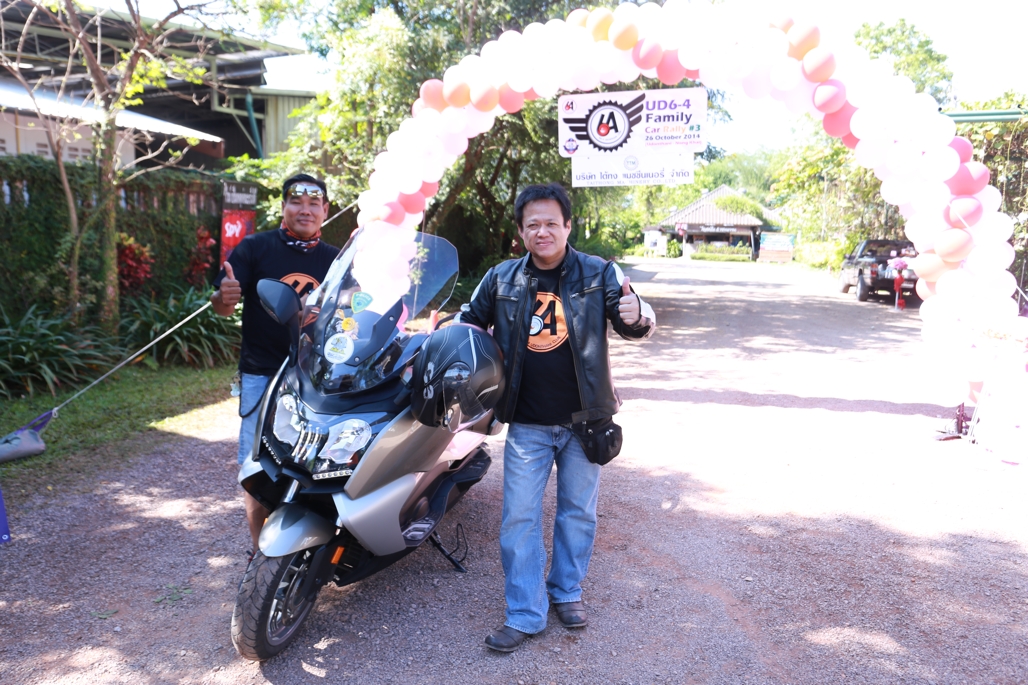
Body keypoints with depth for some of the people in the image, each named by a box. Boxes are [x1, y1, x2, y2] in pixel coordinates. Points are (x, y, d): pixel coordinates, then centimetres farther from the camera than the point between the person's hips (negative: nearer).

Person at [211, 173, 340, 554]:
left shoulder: (334, 260, 9)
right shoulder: (254, 248, -2)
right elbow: (222, 307, -6)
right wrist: (224, 298, -29)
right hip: (262, 375, -2)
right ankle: (261, 549, 15)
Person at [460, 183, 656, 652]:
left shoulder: (599, 274, -4)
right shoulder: (500, 280, 0)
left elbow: (635, 326, -6)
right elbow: (470, 323, 13)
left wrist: (636, 314, -30)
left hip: (584, 419, 0)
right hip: (527, 424, 1)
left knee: (578, 511, 14)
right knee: (519, 518, 2)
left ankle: (567, 591, 35)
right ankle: (524, 614, 15)